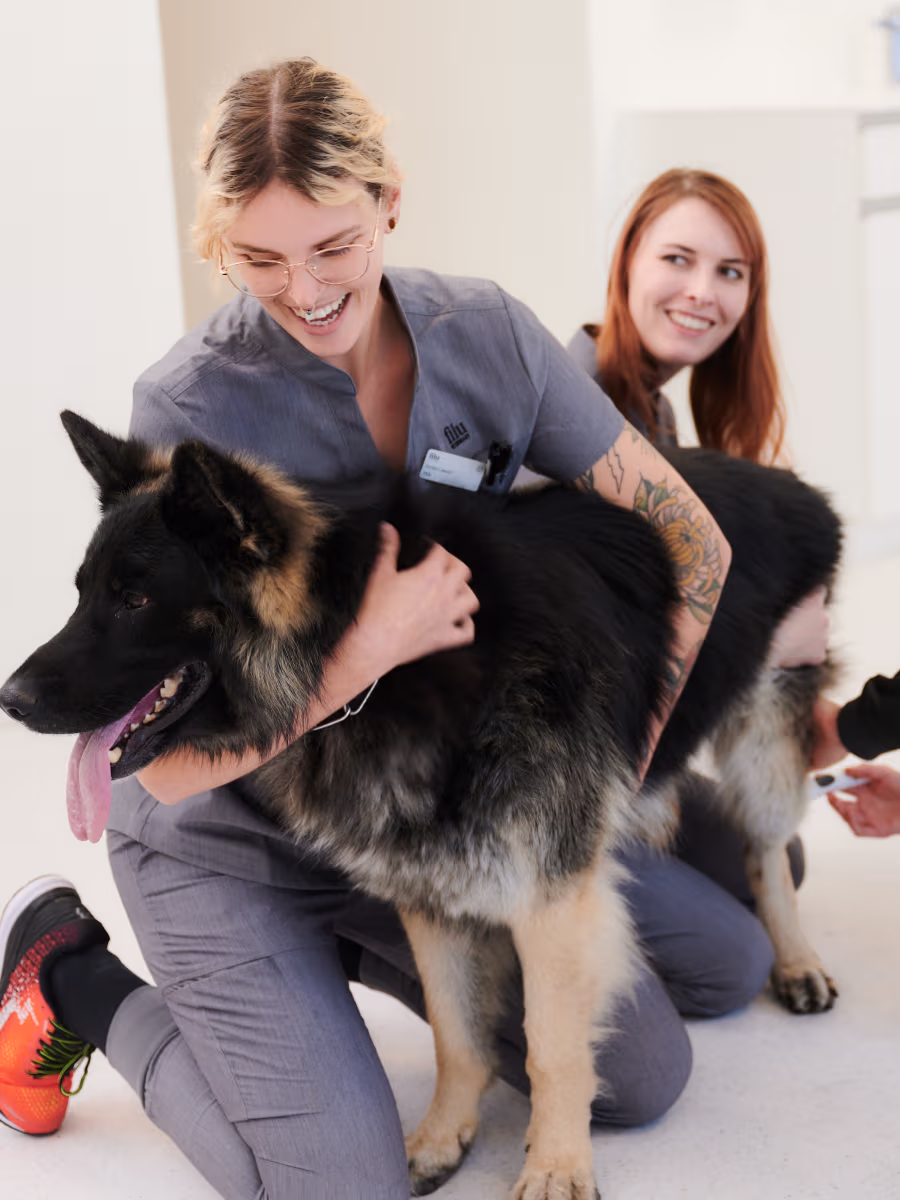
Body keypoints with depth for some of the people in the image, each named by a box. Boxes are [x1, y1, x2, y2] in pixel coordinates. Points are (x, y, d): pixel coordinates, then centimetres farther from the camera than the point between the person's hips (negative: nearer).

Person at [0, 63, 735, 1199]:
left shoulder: (486, 334, -11)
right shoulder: (191, 405, -24)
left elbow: (691, 536, -4)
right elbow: (169, 762, -25)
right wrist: (374, 643, -34)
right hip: (227, 841, -5)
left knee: (642, 1079, 4)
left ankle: (353, 952, 23)